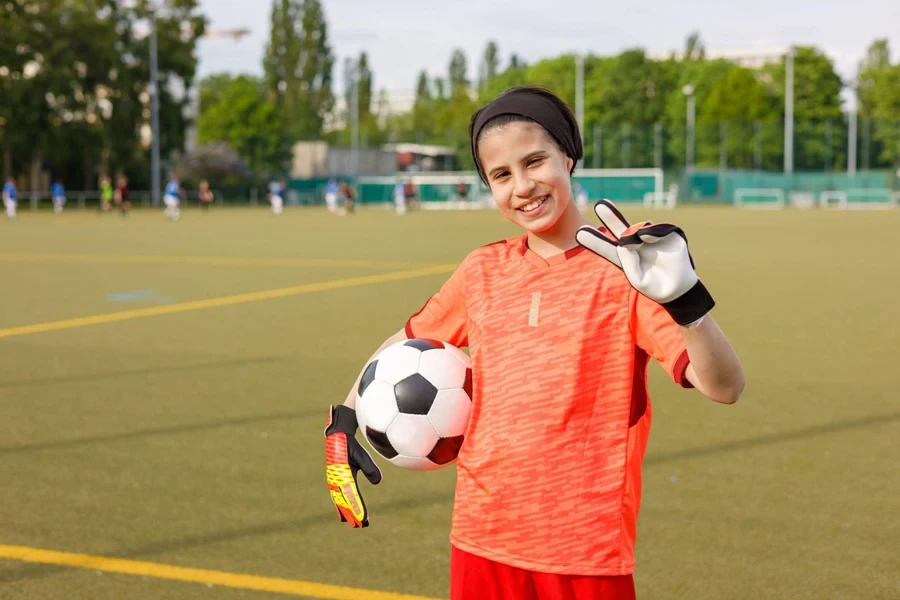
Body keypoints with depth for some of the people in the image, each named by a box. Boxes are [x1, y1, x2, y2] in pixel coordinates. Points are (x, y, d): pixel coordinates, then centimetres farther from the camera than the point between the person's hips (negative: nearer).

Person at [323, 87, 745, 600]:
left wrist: (683, 296, -33)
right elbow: (406, 342, 22)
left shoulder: (623, 269, -9)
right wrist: (344, 421, 13)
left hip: (587, 555, -4)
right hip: (480, 543, 4)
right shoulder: (483, 272, 6)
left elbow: (724, 387, -18)